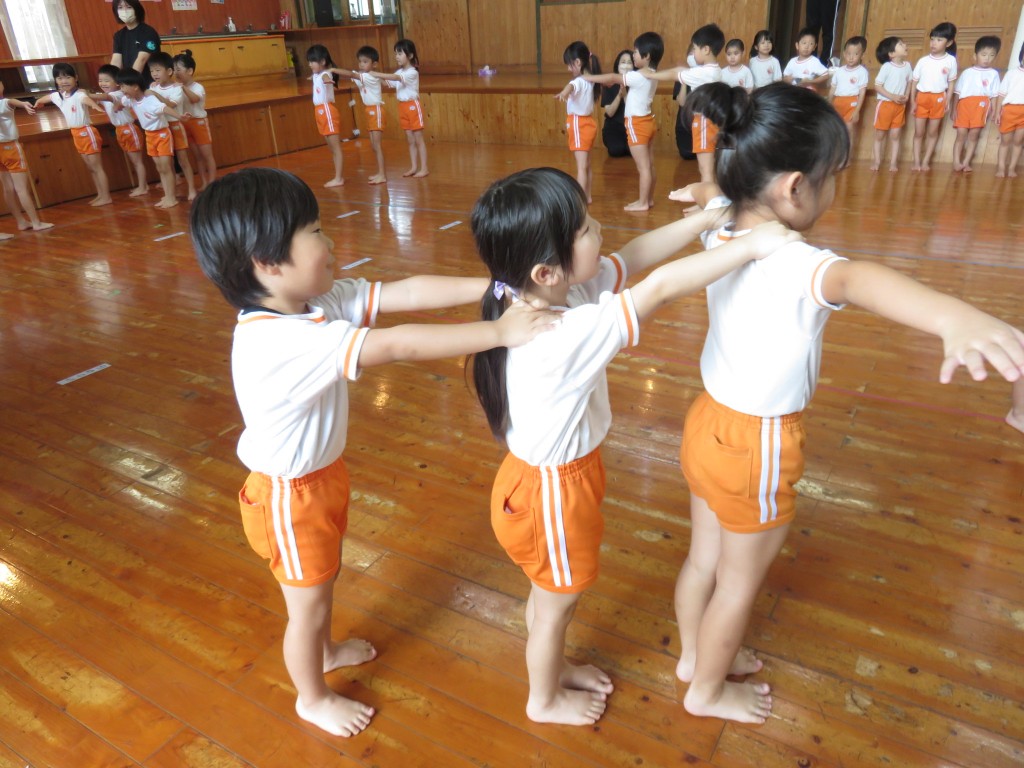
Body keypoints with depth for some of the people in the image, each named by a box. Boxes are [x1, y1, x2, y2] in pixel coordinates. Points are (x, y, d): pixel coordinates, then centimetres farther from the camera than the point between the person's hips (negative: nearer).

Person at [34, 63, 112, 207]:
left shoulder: (79, 94, -18)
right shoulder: (58, 95, 7)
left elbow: (87, 99, -43)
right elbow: (45, 98, 30)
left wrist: (95, 105, -63)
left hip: (87, 132, -8)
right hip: (76, 134, 8)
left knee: (97, 167, -4)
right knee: (91, 168, 13)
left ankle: (106, 197, 0)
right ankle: (100, 195, 21)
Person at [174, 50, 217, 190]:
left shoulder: (197, 87, -13)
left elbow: (195, 99, -32)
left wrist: (184, 88, -46)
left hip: (199, 122, -6)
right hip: (185, 124, 6)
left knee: (207, 154, 0)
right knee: (197, 155, 10)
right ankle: (203, 183, 15)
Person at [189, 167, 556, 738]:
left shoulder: (319, 300, -11)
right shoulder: (278, 341, -38)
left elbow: (406, 294, -14)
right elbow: (398, 345, -43)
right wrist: (499, 333, -40)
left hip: (325, 474, 8)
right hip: (290, 496, -8)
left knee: (324, 578, 32)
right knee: (308, 606, 17)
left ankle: (325, 649, 60)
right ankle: (313, 697, 46)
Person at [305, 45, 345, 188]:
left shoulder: (325, 75, -13)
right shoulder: (316, 75, 13)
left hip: (327, 111, -10)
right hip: (320, 112, 10)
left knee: (336, 147, -6)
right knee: (332, 148, 13)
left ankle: (338, 178, -4)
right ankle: (338, 176, 18)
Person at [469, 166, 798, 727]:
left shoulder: (553, 292, -13)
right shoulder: (563, 336, -38)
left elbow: (634, 258, -3)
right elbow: (662, 287, -36)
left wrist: (708, 218, -6)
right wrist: (751, 245, -26)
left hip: (558, 474, 8)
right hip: (551, 490, -8)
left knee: (550, 594, 31)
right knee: (556, 603, 20)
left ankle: (553, 667, 58)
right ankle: (544, 699, 48)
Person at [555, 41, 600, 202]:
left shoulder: (579, 81, -22)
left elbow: (571, 86, -47)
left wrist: (564, 92, -69)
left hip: (579, 125, -9)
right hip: (587, 123, 9)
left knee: (581, 166, -10)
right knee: (586, 165, 17)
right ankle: (587, 196, 27)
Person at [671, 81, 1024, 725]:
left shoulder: (721, 235, -10)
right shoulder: (793, 265, -35)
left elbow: (713, 195, 14)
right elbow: (855, 279, -57)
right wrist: (954, 316, -73)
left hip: (709, 423, 7)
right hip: (757, 449, -7)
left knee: (705, 557, 28)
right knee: (740, 582, 19)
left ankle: (694, 654, 54)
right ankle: (708, 691, 44)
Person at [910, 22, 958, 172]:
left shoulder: (951, 61, -3)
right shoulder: (923, 61, -3)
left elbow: (951, 83, 2)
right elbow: (914, 82, 0)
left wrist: (948, 101, -4)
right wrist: (912, 101, -5)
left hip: (938, 99, 0)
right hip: (922, 98, 1)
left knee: (932, 132, 7)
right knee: (919, 132, 5)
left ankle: (926, 161, 13)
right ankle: (917, 161, 12)